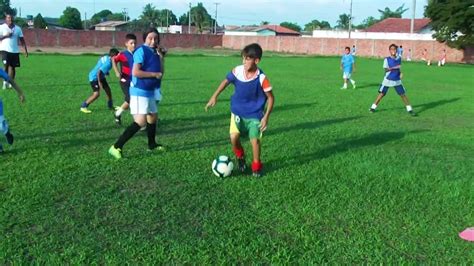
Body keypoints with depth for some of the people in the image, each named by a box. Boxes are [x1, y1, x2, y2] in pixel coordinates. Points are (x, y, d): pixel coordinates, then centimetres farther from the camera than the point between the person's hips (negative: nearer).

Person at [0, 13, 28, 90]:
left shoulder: (17, 28, 10)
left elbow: (22, 40, 11)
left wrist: (25, 50, 4)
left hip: (15, 51, 3)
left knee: (13, 67, 5)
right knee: (6, 66, -13)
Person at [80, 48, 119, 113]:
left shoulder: (106, 57, -2)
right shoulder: (108, 63, -29)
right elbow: (99, 72, -31)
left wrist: (106, 72, 18)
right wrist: (99, 82, -26)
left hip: (100, 76, 10)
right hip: (94, 77, -10)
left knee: (108, 89, 13)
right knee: (96, 94, -15)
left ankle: (110, 106, 29)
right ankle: (83, 107, -3)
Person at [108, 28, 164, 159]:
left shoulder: (154, 53, 12)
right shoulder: (141, 51, -14)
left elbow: (159, 72, 14)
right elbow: (135, 72, -23)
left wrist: (161, 56, 3)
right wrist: (154, 74, -17)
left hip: (149, 92, 10)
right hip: (140, 91, -9)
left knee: (152, 118, 21)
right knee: (140, 121, -17)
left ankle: (152, 144, 40)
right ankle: (116, 147, -15)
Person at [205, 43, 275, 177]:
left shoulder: (261, 78, -21)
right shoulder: (237, 71, -13)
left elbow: (270, 98, -10)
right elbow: (226, 81, 7)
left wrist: (266, 117, -15)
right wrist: (214, 96, 4)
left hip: (255, 114, -2)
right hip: (238, 111, 3)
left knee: (255, 140, -8)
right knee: (234, 137, -12)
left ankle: (256, 166, 19)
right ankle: (240, 157, 21)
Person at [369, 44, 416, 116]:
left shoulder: (399, 59, 5)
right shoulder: (387, 59, -7)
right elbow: (386, 69, -14)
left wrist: (400, 73, 2)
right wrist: (394, 67, -26)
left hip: (397, 80, 3)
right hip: (388, 80, -3)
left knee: (403, 94, 0)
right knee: (381, 94, 2)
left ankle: (409, 109, 5)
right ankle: (373, 107, 15)